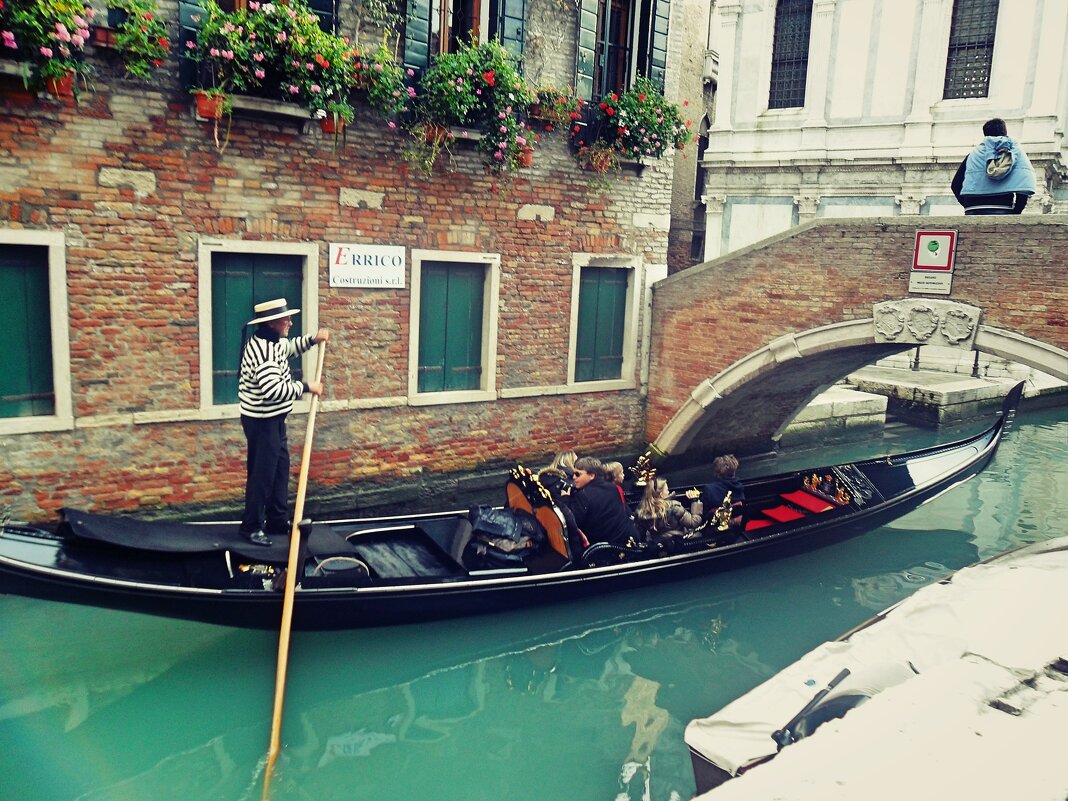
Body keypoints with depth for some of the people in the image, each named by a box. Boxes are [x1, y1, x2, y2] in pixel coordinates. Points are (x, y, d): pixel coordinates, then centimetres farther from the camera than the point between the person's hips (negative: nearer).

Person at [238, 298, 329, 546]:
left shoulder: (273, 342, 6)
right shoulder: (261, 350, -26)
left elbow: (289, 348, 30)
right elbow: (274, 390, -35)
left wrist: (313, 339, 14)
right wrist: (306, 387, -25)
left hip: (274, 418, 10)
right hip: (261, 421, -10)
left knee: (280, 467, 16)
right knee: (262, 473, -1)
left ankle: (277, 521, 27)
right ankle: (251, 526, 13)